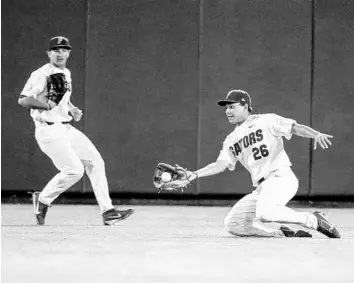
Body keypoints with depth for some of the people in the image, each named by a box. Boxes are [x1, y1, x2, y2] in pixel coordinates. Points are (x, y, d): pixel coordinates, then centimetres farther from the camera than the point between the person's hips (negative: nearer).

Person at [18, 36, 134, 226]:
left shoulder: (66, 73, 16)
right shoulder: (42, 74, -11)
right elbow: (22, 100, -18)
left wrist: (72, 110, 12)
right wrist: (47, 105, -29)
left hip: (67, 129, 9)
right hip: (49, 130, -9)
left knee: (95, 162, 1)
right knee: (74, 170, -15)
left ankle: (107, 211, 2)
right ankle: (42, 200, 5)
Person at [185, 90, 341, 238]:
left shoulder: (265, 121, 2)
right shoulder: (231, 140, 20)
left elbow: (295, 128, -9)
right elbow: (221, 164, 8)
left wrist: (317, 135, -29)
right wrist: (195, 174, -9)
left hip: (281, 177, -7)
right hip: (260, 188, 7)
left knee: (264, 211, -35)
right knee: (232, 224, -6)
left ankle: (313, 220, -17)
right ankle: (282, 233, -2)